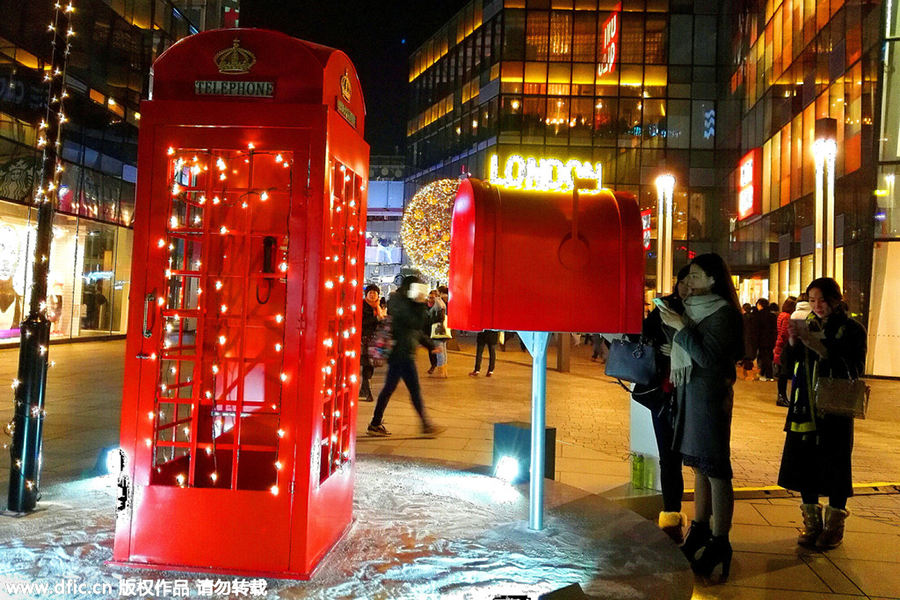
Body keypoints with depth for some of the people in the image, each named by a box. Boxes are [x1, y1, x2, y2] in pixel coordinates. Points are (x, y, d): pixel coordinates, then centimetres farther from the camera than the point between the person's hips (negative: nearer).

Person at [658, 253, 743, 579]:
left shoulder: (724, 313, -11)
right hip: (688, 391, 8)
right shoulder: (693, 307, 13)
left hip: (710, 394, -8)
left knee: (715, 468, -4)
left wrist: (680, 326, -17)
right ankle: (700, 530, 24)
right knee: (699, 465, 14)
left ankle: (719, 544, 2)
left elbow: (707, 356, -19)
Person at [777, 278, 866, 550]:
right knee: (804, 463, 7)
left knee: (834, 465, 3)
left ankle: (834, 525, 19)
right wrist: (793, 341, -13)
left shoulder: (852, 329, -4)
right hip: (805, 408, 4)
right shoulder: (806, 325, 8)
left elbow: (854, 369, -14)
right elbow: (788, 363, 5)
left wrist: (822, 349, -24)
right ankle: (812, 522, 21)